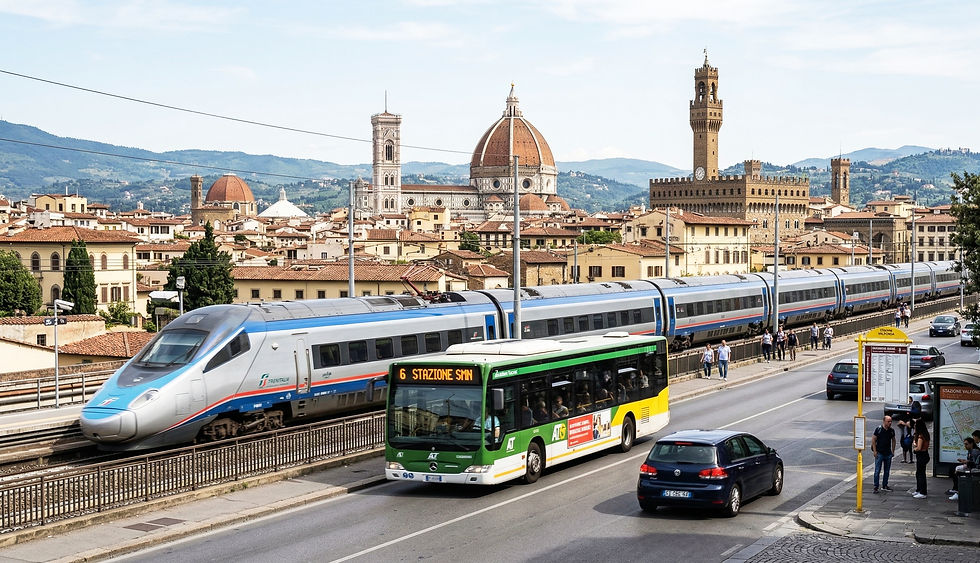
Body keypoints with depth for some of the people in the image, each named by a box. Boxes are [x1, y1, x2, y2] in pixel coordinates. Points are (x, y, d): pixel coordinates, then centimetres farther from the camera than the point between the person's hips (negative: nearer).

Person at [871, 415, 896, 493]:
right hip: (879, 453, -5)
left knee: (887, 470, 11)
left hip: (888, 454, 5)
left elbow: (893, 440, 16)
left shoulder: (892, 430, 3)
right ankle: (875, 487, -1)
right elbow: (873, 440, -4)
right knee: (877, 471, -5)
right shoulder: (878, 429, -9)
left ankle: (884, 486, 23)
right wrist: (875, 451, -9)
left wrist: (893, 451, 10)